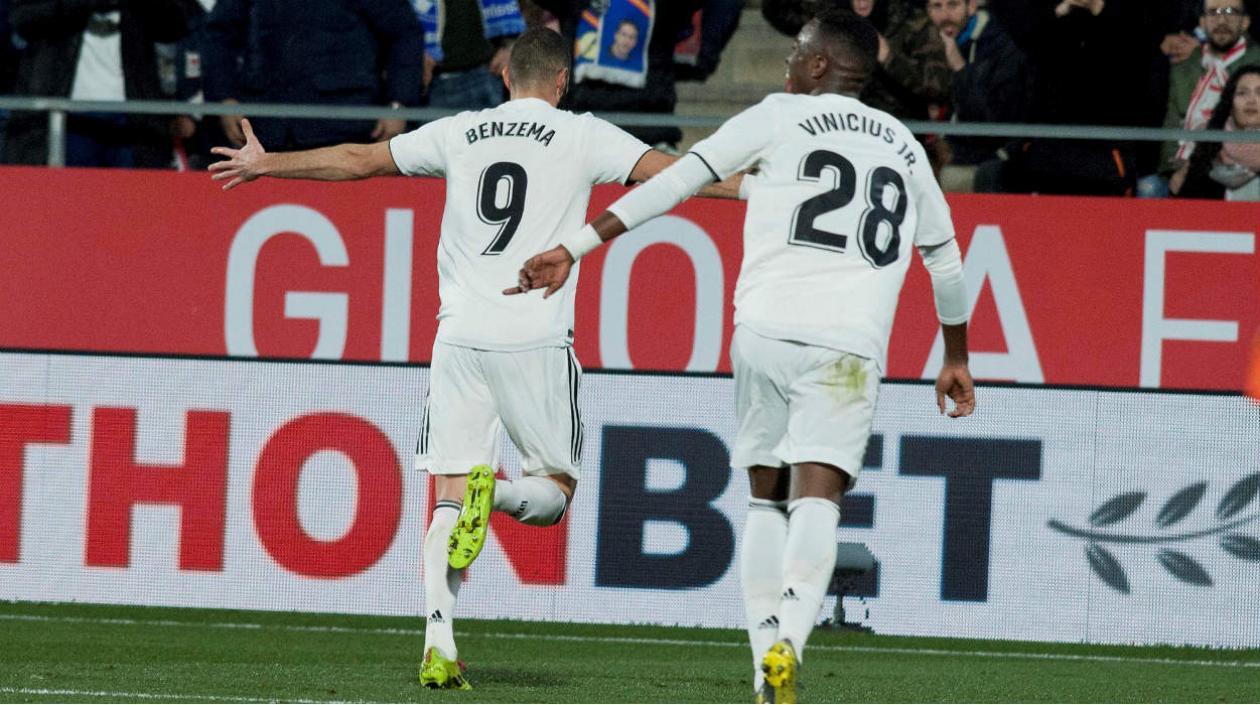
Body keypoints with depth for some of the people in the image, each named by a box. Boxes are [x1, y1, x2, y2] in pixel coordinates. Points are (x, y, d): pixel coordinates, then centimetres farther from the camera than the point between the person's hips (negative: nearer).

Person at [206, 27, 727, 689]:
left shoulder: (460, 133, 11)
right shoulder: (581, 136, 3)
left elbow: (356, 160, 19)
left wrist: (264, 164, 32)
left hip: (459, 337, 3)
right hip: (537, 339, -3)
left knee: (448, 502, 3)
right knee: (556, 491, 11)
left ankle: (438, 644, -14)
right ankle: (496, 493, -24)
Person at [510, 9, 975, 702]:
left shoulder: (780, 117, 9)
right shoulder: (903, 146, 21)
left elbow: (675, 181, 1)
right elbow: (946, 259, 33)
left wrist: (574, 248, 3)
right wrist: (956, 360, 46)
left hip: (766, 328, -1)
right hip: (850, 345, 1)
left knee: (766, 499, 13)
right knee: (816, 500, -10)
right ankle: (787, 641, -35)